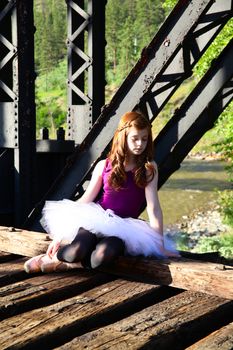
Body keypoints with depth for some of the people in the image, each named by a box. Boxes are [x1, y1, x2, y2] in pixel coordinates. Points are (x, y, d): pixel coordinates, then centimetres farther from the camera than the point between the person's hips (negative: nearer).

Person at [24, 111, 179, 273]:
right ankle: (52, 256, 0)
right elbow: (85, 199, 5)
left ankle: (65, 263, -9)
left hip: (124, 227, 0)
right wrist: (60, 234, 1)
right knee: (75, 252, -33)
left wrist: (160, 244, -12)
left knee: (103, 255, -36)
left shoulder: (148, 168, 0)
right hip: (96, 220, 1)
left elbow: (153, 207, -6)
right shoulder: (104, 166, 5)